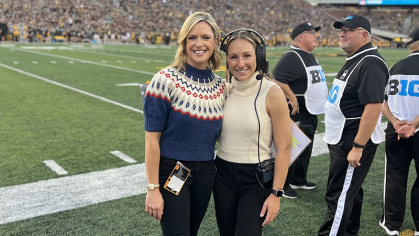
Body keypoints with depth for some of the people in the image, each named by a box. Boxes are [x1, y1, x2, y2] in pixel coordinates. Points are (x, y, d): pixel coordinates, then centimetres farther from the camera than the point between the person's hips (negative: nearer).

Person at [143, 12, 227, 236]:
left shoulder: (220, 86, 2)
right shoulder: (166, 80, -14)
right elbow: (152, 137, -14)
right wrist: (153, 188, -14)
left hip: (205, 174, 6)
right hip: (171, 173, -5)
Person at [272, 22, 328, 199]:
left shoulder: (310, 57, 16)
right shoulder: (291, 57, -18)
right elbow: (277, 79, -28)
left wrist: (316, 106, 19)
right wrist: (292, 98, -25)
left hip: (311, 113, 10)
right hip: (297, 113, -10)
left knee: (306, 148, 18)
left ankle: (299, 180, 33)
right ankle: (283, 184, 11)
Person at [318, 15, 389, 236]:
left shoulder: (370, 63, -19)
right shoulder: (354, 60, 13)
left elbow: (374, 107, -26)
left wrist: (358, 147, -27)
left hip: (353, 143, -10)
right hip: (342, 142, 10)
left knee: (339, 197, -3)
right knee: (350, 191, 21)